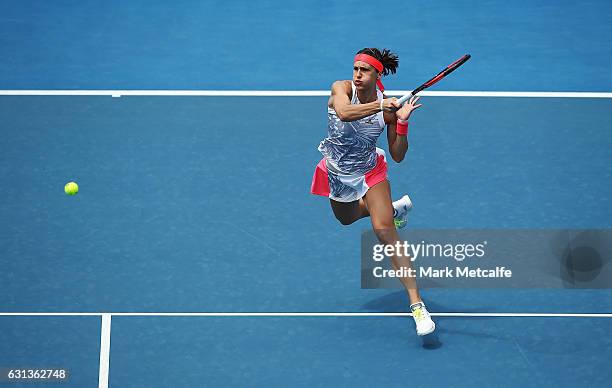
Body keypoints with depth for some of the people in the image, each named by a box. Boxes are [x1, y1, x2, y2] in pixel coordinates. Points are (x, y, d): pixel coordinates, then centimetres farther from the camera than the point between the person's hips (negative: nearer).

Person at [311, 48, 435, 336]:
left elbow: (398, 156, -12)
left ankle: (416, 303, -21)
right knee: (346, 219, 26)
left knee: (384, 230, -20)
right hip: (336, 173, 2)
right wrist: (380, 105, -49)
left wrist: (402, 121, -25)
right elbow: (344, 113, -45)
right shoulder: (342, 88, -20)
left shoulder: (388, 108, -17)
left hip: (370, 172, -2)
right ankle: (395, 208, 56)